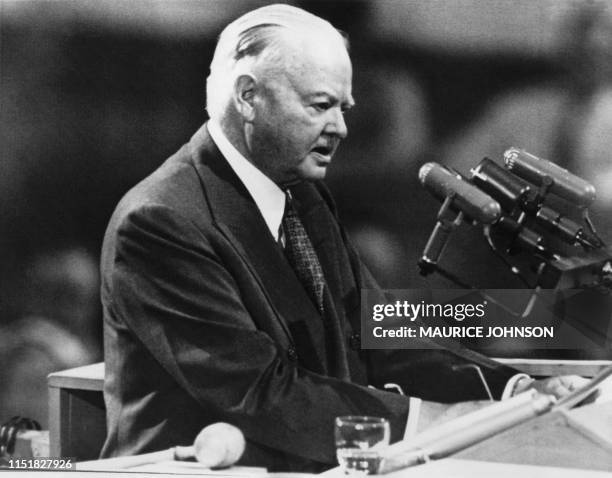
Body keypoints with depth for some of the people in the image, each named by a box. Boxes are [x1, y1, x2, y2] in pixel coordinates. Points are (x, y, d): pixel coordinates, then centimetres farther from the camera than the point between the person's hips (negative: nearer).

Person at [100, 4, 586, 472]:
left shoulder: (305, 199, 10)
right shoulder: (160, 221, -16)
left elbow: (379, 343, 7)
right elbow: (262, 396, -20)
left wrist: (514, 391, -7)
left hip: (323, 468, 7)